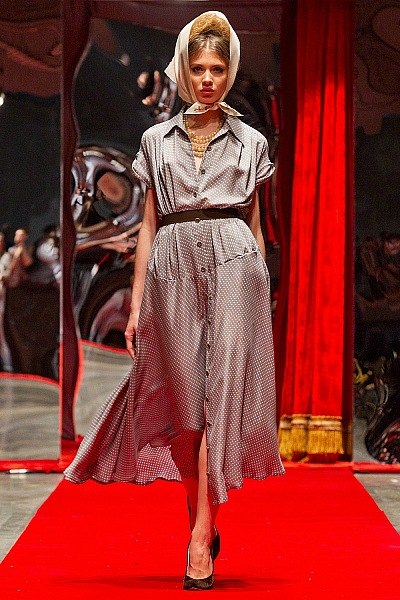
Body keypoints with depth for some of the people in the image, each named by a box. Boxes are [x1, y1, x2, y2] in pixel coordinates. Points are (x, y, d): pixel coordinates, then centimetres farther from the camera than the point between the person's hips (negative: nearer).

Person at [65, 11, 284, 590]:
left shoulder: (250, 141, 11)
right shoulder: (157, 140, 13)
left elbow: (254, 225, 13)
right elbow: (149, 226, 12)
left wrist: (264, 296, 9)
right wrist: (136, 304, 6)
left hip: (233, 266, -1)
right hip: (173, 269, 2)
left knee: (219, 393, -12)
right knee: (186, 397, 2)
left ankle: (199, 537, -15)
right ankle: (206, 526, 16)